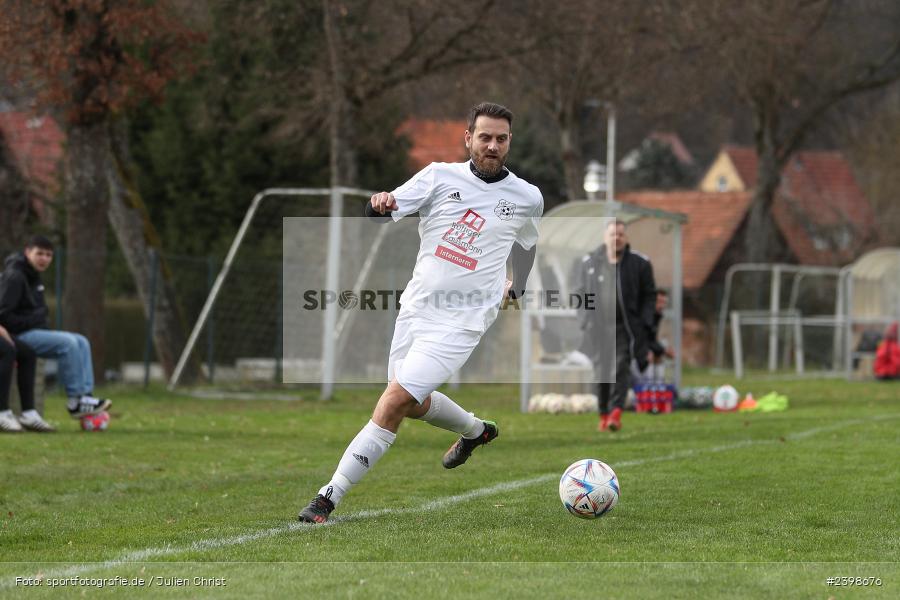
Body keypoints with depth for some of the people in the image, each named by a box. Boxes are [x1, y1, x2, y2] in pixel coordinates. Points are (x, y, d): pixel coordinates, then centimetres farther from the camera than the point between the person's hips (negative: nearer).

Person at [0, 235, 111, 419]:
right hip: (19, 335, -10)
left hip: (36, 331, 10)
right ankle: (75, 400, -21)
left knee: (81, 342, -1)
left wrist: (41, 315, 7)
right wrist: (31, 322, -17)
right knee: (68, 343, -24)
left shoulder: (34, 276, 17)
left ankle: (86, 395, -10)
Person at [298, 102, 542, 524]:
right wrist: (380, 205, -33)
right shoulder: (441, 176, -1)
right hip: (415, 309, 4)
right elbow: (387, 211, -10)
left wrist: (517, 286, 38)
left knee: (395, 402, -16)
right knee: (415, 404, 18)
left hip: (460, 322, -4)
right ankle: (477, 431, 51)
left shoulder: (527, 198, 1)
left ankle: (329, 498, -14)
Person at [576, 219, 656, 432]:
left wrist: (643, 323, -4)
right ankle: (604, 414, 12)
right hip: (598, 327, 2)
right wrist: (586, 320, 5)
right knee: (601, 371, 2)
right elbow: (582, 293, 15)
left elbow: (649, 295, 5)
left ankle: (616, 412, -18)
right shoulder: (589, 262, 7)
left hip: (625, 328, -2)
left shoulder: (639, 263, 1)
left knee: (620, 369, -13)